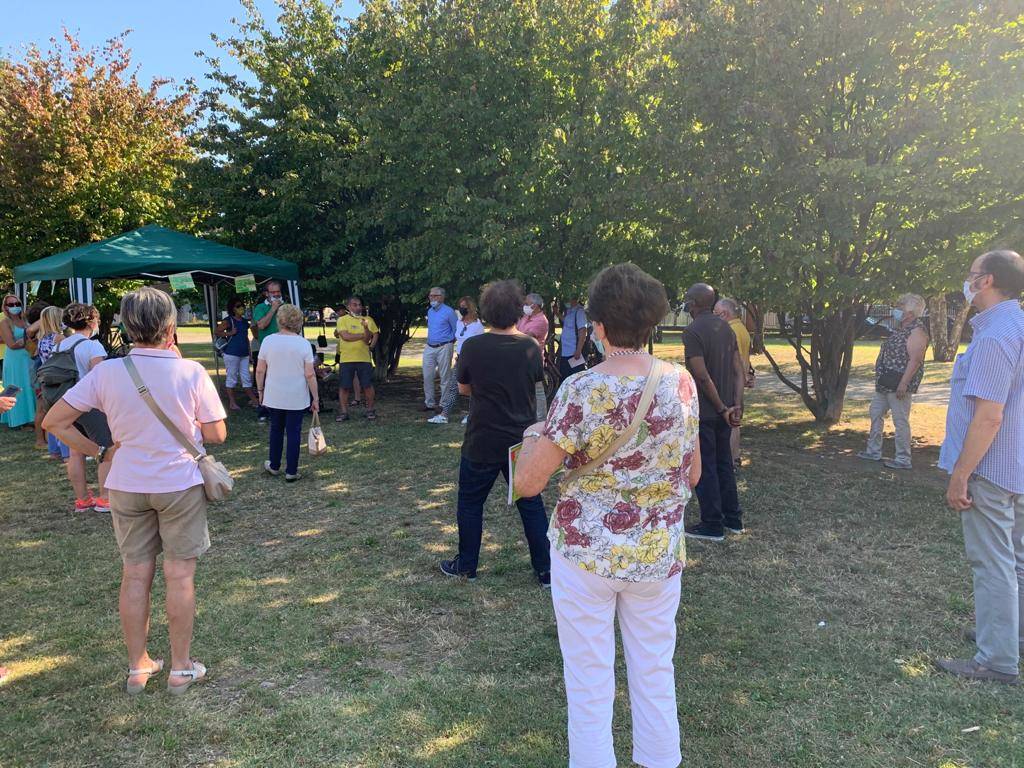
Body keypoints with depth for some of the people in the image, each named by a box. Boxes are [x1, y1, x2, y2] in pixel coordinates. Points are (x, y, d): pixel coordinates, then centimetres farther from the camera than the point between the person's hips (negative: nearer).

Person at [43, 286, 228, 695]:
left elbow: (54, 422, -6)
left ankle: (137, 667, 27)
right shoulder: (191, 372, -15)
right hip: (180, 485, -2)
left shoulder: (106, 373, -8)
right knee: (180, 575, 8)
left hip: (126, 487, 3)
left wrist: (100, 453, 3)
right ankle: (180, 668, 19)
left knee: (135, 575, 14)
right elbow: (217, 434, -9)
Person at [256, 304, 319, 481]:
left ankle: (274, 466, 32)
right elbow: (310, 375, -11)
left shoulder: (268, 341, -5)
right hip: (297, 398, -2)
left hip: (274, 396, 2)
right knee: (294, 432, 7)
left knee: (276, 429, 19)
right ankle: (291, 472, 12)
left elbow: (260, 370, -1)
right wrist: (315, 398, -3)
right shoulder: (304, 344, -10)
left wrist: (260, 390, 13)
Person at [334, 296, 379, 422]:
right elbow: (345, 336, -12)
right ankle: (343, 412, 11)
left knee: (367, 385, 2)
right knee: (344, 386, 1)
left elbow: (375, 334, -4)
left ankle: (370, 409, 17)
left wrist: (366, 328, -22)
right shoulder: (342, 319, 1)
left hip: (364, 358, 1)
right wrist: (363, 335, -6)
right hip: (346, 358, -1)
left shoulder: (367, 320, 7)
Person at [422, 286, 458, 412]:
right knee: (427, 377, 5)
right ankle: (429, 403, 15)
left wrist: (449, 342, 3)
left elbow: (457, 330, -4)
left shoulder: (448, 311, -9)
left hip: (443, 348, -7)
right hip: (429, 348, 7)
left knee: (445, 378, -1)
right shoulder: (429, 312, 13)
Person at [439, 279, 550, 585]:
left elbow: (464, 389, 0)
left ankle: (466, 565, 27)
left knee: (470, 503, 15)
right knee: (531, 504, 13)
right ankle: (545, 570, 18)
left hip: (482, 442, -2)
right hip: (522, 442, 2)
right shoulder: (530, 347, -7)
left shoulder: (473, 346, -14)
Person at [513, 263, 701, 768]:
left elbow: (528, 482, -16)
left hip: (587, 551, -4)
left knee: (589, 683, 12)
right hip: (660, 553, 4)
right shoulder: (682, 382, -3)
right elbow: (692, 474, 7)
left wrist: (533, 436, 3)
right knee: (655, 675, 20)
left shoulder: (582, 390, -18)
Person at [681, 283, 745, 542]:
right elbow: (739, 370, 4)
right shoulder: (726, 327, 8)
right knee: (724, 464, 18)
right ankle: (733, 519, 26)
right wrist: (737, 405, -1)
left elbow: (702, 376, -21)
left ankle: (712, 525, 9)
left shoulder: (693, 331, -16)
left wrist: (722, 408, -14)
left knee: (704, 468, 2)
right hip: (725, 410, 8)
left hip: (703, 412, -8)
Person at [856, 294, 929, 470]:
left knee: (900, 421, -3)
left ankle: (903, 459, 5)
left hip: (899, 385, -11)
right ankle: (873, 451, 27)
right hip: (885, 383, 11)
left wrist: (903, 384, -28)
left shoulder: (917, 332, -16)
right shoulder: (900, 329, 15)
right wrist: (880, 377, 22)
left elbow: (915, 360, -24)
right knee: (875, 414, 16)